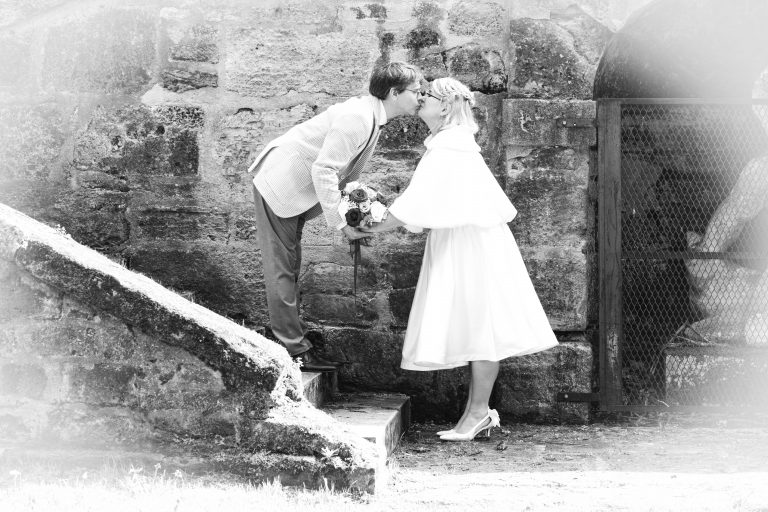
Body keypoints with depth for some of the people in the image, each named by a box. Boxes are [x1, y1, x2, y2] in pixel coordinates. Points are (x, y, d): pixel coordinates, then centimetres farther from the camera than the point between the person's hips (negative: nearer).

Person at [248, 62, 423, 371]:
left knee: (289, 267, 15)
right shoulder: (357, 118, -26)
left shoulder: (371, 117, 6)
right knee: (281, 270, -5)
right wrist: (341, 224, -24)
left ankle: (293, 336, 23)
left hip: (292, 189, 10)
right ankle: (295, 350, -3)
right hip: (279, 186, -10)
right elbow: (323, 171, -29)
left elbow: (347, 171, 15)